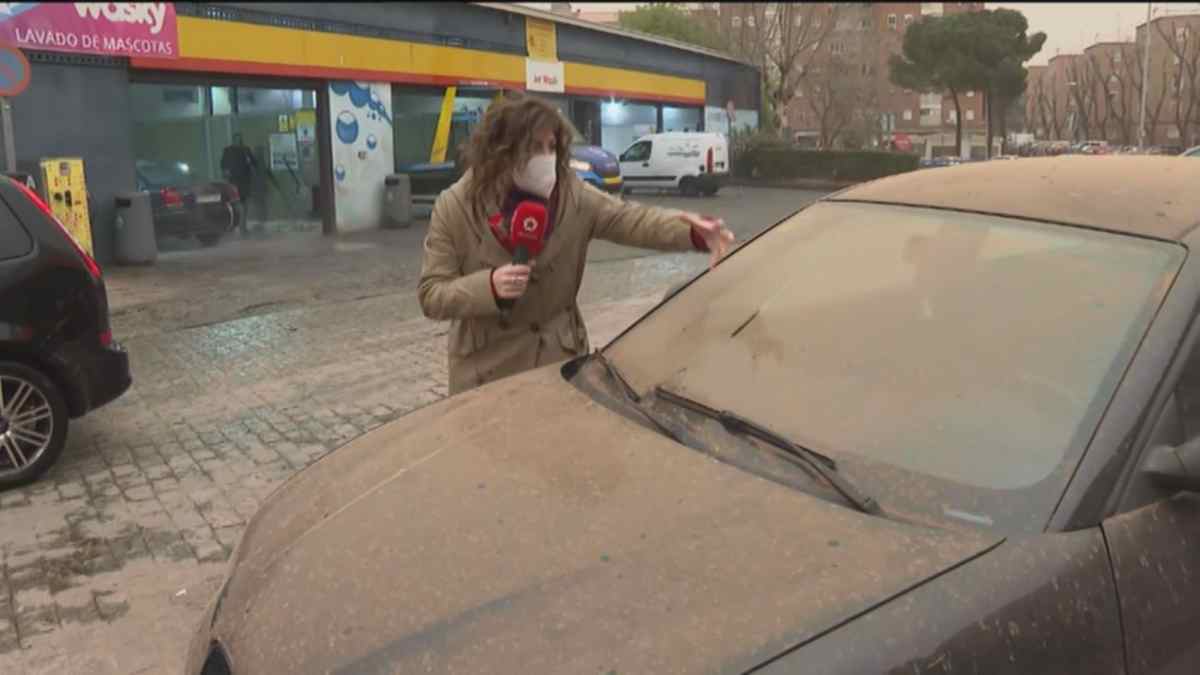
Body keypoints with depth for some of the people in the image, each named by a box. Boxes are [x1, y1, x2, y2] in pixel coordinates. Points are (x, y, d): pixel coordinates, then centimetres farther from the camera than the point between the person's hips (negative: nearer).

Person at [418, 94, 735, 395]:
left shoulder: (574, 196, -6)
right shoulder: (455, 207, -11)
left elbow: (631, 218, -16)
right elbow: (430, 295, -11)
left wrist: (694, 233, -34)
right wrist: (489, 286, -30)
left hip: (560, 356, 2)